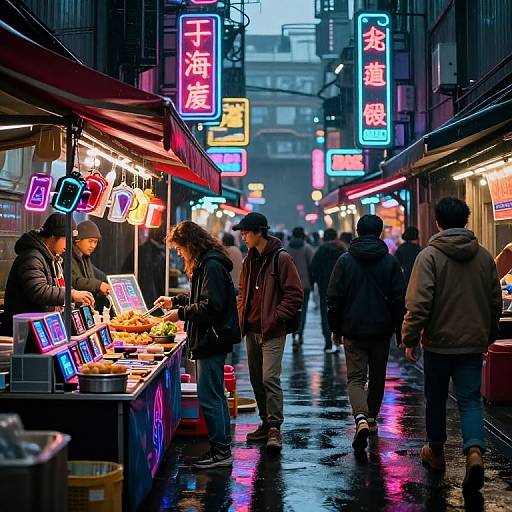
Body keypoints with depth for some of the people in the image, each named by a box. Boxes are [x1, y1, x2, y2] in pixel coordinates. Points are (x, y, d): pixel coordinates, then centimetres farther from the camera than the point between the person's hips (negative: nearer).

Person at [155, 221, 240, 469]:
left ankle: (220, 452, 0)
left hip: (211, 341, -11)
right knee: (215, 396, 15)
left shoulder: (211, 266, -17)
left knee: (210, 398, -6)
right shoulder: (206, 264, 16)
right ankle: (222, 449, 23)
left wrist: (181, 313, -15)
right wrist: (175, 301, 24)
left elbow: (210, 306, -23)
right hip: (211, 340, 11)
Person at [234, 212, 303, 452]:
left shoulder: (280, 258, -9)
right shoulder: (249, 261, 13)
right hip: (252, 330, 8)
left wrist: (276, 317, -15)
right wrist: (242, 315, 10)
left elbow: (295, 294, -11)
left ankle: (275, 428, -8)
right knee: (257, 379, 12)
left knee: (270, 378, -14)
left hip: (272, 331, -8)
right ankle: (266, 423, 22)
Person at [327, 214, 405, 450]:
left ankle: (361, 418, -23)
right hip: (382, 329, 1)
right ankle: (372, 419, 28)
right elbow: (399, 298, 1)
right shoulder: (390, 261, 0)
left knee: (355, 378, -1)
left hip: (353, 330, -1)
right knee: (377, 377, 18)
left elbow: (334, 298, -1)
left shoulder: (345, 261, -2)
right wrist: (400, 330, 9)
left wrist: (335, 329, 8)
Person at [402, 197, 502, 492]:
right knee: (470, 400, 4)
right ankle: (475, 451, -18)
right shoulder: (484, 256, 3)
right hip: (473, 344, 3)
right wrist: (489, 335, 22)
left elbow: (419, 303, -17)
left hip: (439, 341, -3)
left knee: (436, 399, 14)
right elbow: (496, 302, 10)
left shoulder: (429, 256, -12)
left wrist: (410, 339, -7)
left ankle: (436, 452, 29)